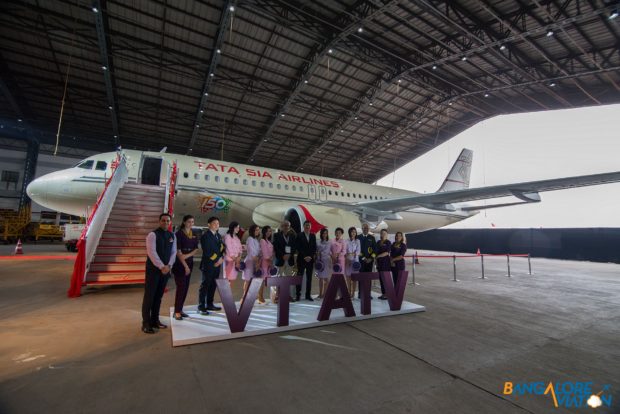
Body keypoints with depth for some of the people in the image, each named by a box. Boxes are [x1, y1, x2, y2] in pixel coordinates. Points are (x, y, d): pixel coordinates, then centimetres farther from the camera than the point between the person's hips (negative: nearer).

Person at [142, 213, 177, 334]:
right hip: (153, 269, -5)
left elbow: (173, 252, 7)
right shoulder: (153, 234, -10)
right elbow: (152, 252, -17)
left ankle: (155, 320, 23)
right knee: (149, 296, 0)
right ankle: (146, 323, 10)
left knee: (158, 296, 13)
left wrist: (168, 266, -8)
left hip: (166, 269, 5)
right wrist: (162, 267, -19)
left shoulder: (172, 236, 8)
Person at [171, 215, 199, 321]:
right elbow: (178, 251, -11)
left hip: (189, 263, 6)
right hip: (179, 264, -6)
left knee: (186, 287, 8)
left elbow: (196, 249, 7)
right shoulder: (179, 233, -8)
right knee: (181, 287, -6)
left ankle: (180, 309, 18)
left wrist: (187, 255, -13)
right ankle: (176, 311, 5)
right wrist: (185, 265, -13)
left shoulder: (194, 235, 9)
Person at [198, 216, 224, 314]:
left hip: (217, 264, 7)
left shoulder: (218, 235, 15)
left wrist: (221, 259, -2)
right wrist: (217, 259, -11)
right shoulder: (205, 236, -9)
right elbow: (207, 252, -15)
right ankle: (201, 307, 6)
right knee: (205, 285, -1)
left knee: (213, 285, 12)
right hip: (208, 265, -7)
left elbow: (222, 248, 15)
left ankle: (209, 304, 22)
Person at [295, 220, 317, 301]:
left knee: (309, 277, 5)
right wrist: (305, 257, -11)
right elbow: (298, 247, -5)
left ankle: (308, 295, 11)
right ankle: (298, 295, 5)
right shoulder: (299, 235, 0)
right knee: (300, 277, -1)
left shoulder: (313, 235, 11)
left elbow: (314, 247, 8)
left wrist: (310, 257, -5)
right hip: (301, 259, -3)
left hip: (310, 259, 3)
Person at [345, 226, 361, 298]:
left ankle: (353, 293, 3)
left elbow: (358, 252, -1)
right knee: (348, 277, -1)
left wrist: (350, 254, -14)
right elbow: (345, 252, 1)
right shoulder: (346, 241, 6)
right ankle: (349, 293, 5)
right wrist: (346, 260, -11)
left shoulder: (357, 241, 8)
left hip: (355, 260, 0)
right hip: (348, 261, 0)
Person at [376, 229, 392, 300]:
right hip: (379, 262, 6)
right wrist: (376, 262, 9)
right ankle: (383, 293, 13)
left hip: (385, 262, -6)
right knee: (381, 278, 6)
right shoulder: (378, 242, 14)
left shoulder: (388, 242, -3)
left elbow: (386, 253, -10)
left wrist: (378, 256, -7)